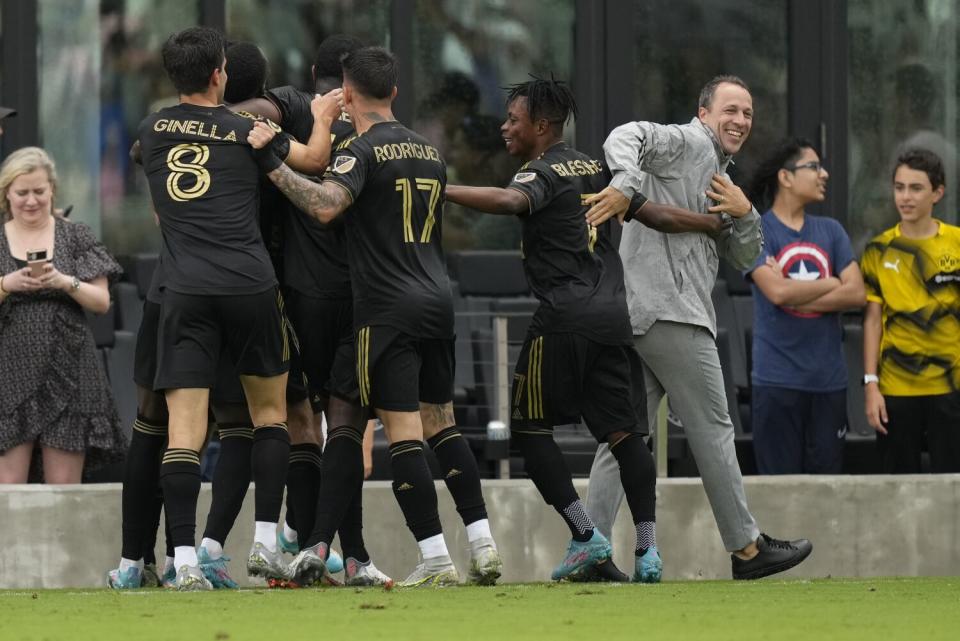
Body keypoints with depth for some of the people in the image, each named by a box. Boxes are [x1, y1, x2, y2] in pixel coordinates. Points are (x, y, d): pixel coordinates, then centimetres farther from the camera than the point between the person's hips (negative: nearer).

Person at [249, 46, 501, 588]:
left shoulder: (362, 152, -9)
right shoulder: (430, 152, 15)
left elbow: (326, 206, -27)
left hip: (387, 308, -7)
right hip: (438, 299, 7)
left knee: (403, 432, -6)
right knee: (441, 424, 15)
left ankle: (436, 560, -10)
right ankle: (484, 546, 9)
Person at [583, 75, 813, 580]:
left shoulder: (718, 180, 27)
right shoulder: (689, 144, -1)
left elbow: (745, 257, 24)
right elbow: (627, 136, -19)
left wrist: (743, 214, 4)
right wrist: (625, 185, -37)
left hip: (635, 318, 10)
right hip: (671, 313, -10)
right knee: (712, 429, -2)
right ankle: (746, 548, 4)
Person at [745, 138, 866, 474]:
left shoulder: (831, 231, 12)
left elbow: (857, 294, 2)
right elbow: (777, 292, -17)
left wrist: (797, 296, -8)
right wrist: (831, 284, -3)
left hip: (828, 379, 4)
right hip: (778, 379, -4)